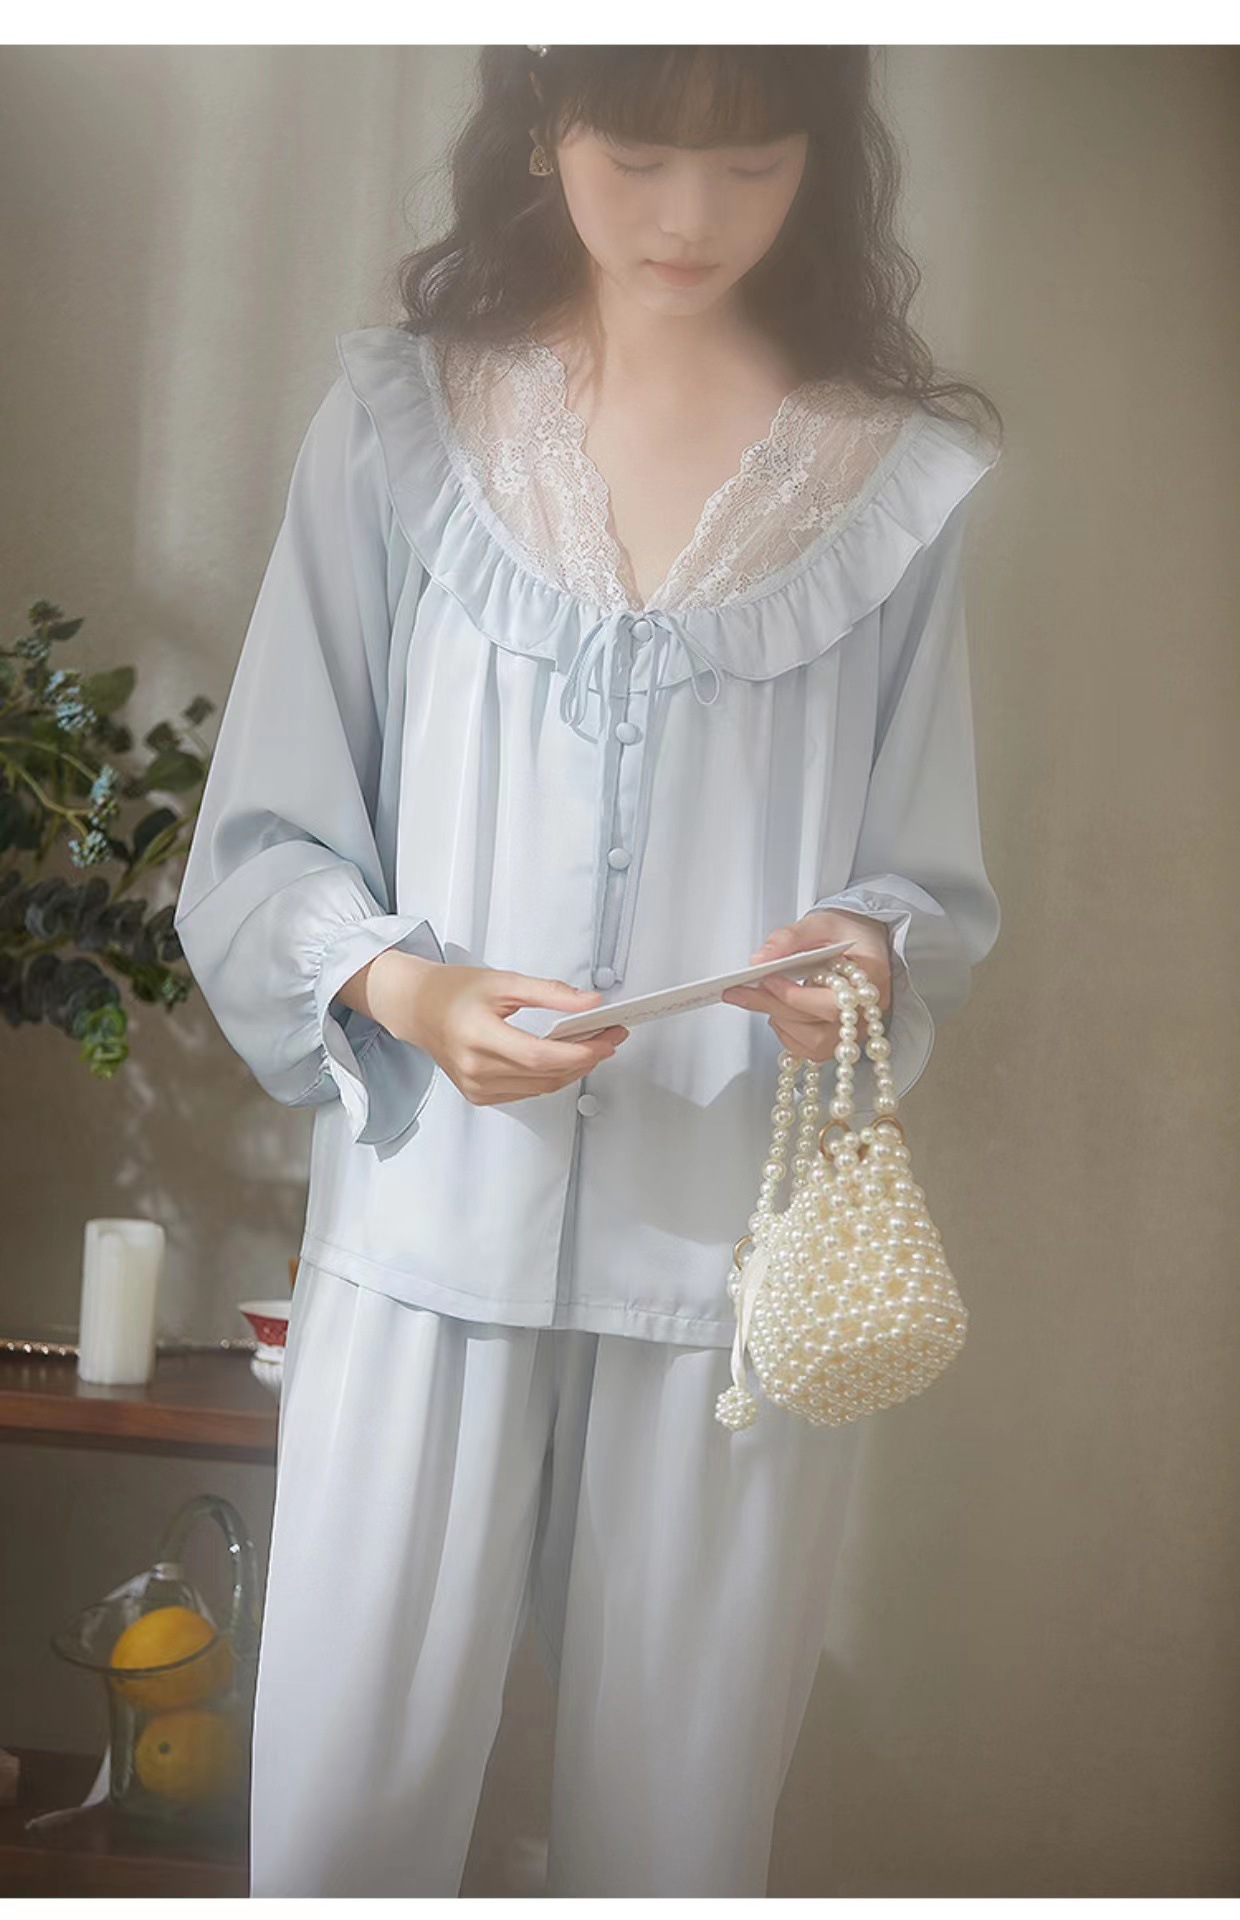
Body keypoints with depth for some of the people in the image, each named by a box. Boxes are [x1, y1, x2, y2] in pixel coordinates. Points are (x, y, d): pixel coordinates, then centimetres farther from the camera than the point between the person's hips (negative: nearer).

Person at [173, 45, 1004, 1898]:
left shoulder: (904, 474, 3)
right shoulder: (400, 419, 2)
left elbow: (938, 884, 9)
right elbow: (259, 845, 3)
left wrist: (874, 948, -13)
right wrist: (402, 988, -15)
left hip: (742, 1249, 1)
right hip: (427, 1225, 0)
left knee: (677, 1827, 10)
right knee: (338, 1818, 3)